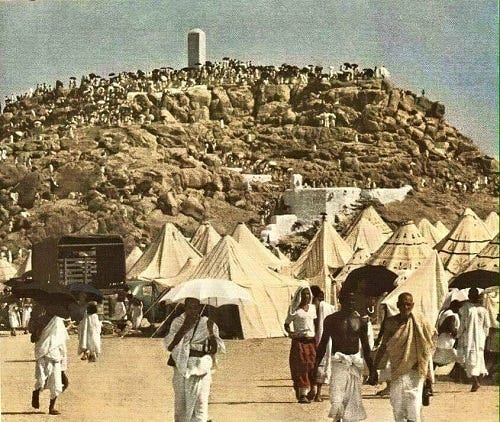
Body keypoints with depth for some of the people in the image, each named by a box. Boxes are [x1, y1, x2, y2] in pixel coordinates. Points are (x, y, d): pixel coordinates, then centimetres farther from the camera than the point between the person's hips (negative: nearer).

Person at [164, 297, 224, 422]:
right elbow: (169, 346, -9)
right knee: (181, 406, 6)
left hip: (201, 370, -1)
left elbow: (215, 349, -4)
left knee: (200, 405, -6)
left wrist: (211, 333, -22)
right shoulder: (177, 322, 4)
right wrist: (184, 328, -16)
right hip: (181, 369, 1)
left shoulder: (208, 324, 2)